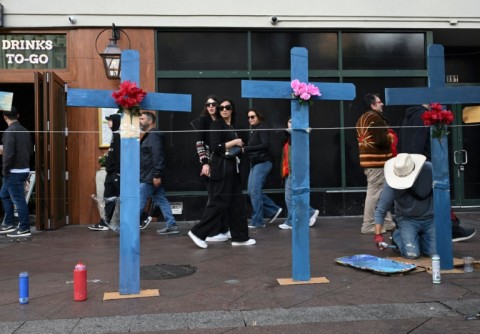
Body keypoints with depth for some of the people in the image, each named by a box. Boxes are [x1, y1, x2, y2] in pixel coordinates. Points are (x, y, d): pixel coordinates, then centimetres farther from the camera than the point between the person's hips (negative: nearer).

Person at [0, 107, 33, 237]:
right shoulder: (25, 131, 9)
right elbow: (30, 151, 12)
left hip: (14, 172, -9)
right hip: (24, 169, 9)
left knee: (18, 200, -2)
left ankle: (24, 229, 4)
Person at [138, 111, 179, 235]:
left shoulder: (153, 136, -15)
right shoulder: (148, 136, 18)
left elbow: (157, 157, -23)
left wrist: (157, 175, -27)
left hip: (151, 177, -10)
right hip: (149, 176, 10)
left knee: (138, 201, -3)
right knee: (162, 201, 9)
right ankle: (171, 225, 11)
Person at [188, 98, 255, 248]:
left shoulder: (232, 127, 17)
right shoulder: (217, 124, -7)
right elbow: (216, 147, -16)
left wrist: (239, 147, 6)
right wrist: (234, 142, -11)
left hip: (231, 168, 8)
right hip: (221, 168, -8)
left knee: (236, 203, 8)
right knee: (219, 202, -9)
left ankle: (239, 237, 14)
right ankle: (198, 232, 0)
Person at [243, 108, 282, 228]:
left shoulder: (262, 128, -8)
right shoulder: (253, 130, 16)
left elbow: (265, 145, -20)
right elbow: (253, 147, 12)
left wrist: (246, 148, -20)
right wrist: (245, 149, -6)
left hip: (262, 163, -9)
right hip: (255, 163, 9)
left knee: (255, 191, -8)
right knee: (251, 191, 9)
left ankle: (257, 221, 0)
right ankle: (273, 210, 19)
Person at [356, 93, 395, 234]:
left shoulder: (362, 118, 17)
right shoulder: (375, 118, -13)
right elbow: (381, 140, -21)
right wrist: (391, 139, 0)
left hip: (368, 159, 10)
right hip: (376, 161, -10)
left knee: (381, 193, 15)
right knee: (374, 193, -5)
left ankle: (387, 222, 22)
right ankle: (368, 226, 0)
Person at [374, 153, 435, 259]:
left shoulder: (429, 169, -21)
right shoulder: (391, 184, -21)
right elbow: (380, 210, -16)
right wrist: (378, 234, -23)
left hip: (430, 218, 2)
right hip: (407, 219, -2)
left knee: (435, 253, -10)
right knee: (411, 254, -18)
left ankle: (421, 237, 24)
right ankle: (397, 235, 16)